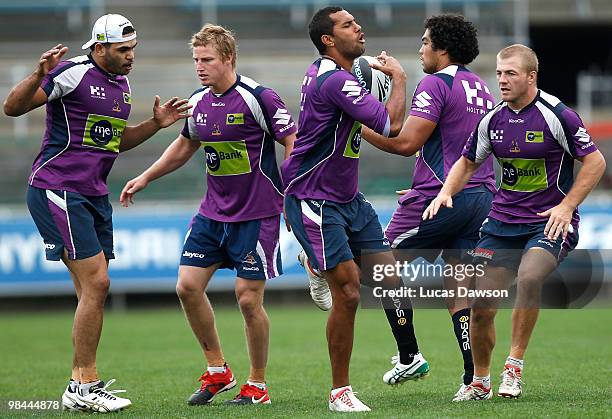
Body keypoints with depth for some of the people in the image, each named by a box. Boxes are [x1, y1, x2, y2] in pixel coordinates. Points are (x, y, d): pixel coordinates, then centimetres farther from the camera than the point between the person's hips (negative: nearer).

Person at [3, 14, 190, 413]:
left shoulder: (122, 84, 14)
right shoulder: (73, 73, -13)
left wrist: (156, 123, 14)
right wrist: (41, 76, -32)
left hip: (93, 196, 9)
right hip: (57, 191, -9)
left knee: (93, 290, 8)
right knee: (96, 283, -12)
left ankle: (84, 385, 13)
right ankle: (83, 386, -7)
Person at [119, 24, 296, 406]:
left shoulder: (258, 98, -15)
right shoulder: (198, 102, 6)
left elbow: (292, 144, -13)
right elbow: (186, 145, 24)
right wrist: (145, 179, 23)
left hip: (257, 213, -7)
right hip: (213, 212, 7)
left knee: (249, 299, -5)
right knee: (188, 286, 0)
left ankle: (258, 386, 11)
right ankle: (218, 371, 15)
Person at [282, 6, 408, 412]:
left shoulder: (326, 74, 10)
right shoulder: (334, 81, -22)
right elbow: (393, 125, -26)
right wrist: (399, 77, -10)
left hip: (347, 197, 10)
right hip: (315, 201, -10)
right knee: (348, 293, -12)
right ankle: (340, 392, -3)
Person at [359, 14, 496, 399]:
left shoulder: (436, 84, -12)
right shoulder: (481, 87, 15)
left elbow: (406, 142, -19)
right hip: (481, 196, 8)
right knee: (460, 289, 8)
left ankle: (408, 358, 6)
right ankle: (474, 378, -1)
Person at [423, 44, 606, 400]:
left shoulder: (557, 115, -11)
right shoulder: (492, 120, 5)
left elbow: (595, 161, -7)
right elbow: (468, 163, 20)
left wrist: (567, 206, -14)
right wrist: (446, 192, 1)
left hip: (549, 222, -5)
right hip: (502, 222, 5)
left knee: (529, 277, -33)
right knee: (480, 306, -3)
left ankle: (515, 364, -18)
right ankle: (480, 382, 19)